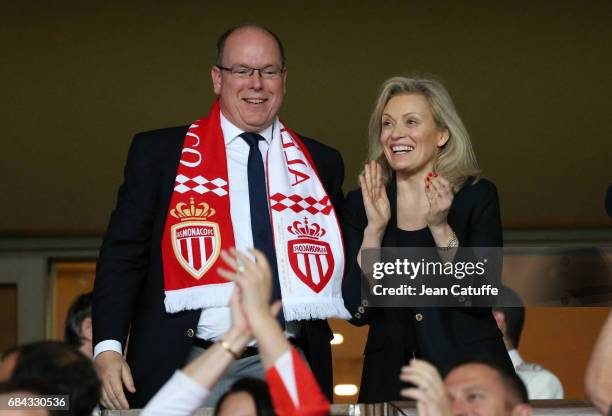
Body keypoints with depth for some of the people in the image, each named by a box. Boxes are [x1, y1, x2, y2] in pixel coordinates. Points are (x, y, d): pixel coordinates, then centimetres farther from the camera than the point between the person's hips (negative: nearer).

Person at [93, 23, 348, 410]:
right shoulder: (159, 152, 7)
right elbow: (123, 254, 2)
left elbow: (336, 261, 23)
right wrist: (109, 346, -10)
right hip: (186, 367, -2)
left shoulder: (321, 163, 14)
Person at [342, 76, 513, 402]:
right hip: (390, 375, 1)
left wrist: (440, 227, -18)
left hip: (469, 372, -1)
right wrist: (375, 228, -16)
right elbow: (358, 311, -7)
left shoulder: (477, 196, -3)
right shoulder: (360, 204, 2)